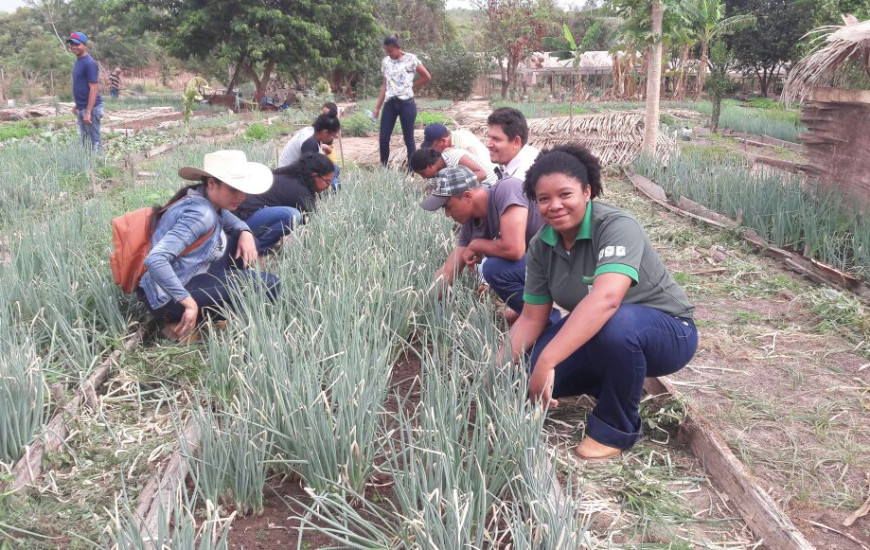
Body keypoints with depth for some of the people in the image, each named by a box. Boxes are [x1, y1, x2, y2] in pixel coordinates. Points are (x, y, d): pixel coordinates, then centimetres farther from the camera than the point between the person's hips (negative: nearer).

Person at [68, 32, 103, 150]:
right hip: (81, 108, 9)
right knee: (84, 140, 14)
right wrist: (77, 105, 19)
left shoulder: (90, 63, -14)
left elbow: (94, 88, -19)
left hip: (90, 108, -9)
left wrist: (88, 112, -23)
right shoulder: (78, 61, 13)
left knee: (94, 141, -4)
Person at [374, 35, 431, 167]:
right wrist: (377, 107, 8)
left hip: (406, 103, -4)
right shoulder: (385, 62, 8)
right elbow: (384, 86, 12)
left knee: (408, 139, 1)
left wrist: (411, 85, 3)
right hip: (389, 104, 4)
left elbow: (427, 77, 2)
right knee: (383, 139, 0)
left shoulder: (411, 59, -5)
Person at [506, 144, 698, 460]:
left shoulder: (616, 227, -28)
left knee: (614, 324, -38)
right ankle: (616, 384, 14)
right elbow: (532, 318, -4)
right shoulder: (541, 246, -8)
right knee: (532, 374, -15)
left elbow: (606, 299, -45)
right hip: (591, 333, 6)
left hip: (667, 330, -6)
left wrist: (547, 361, -52)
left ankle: (615, 428, -11)